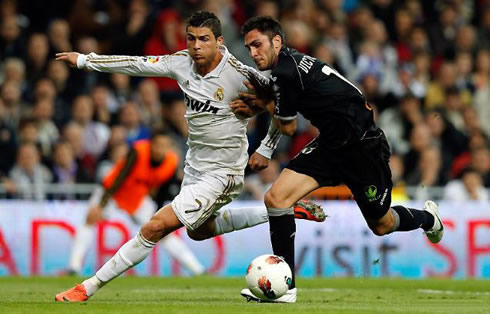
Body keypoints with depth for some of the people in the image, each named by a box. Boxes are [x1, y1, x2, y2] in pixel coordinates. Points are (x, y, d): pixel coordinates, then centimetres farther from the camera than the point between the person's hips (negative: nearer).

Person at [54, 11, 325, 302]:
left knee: (156, 226, -16)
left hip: (222, 174, -8)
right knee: (199, 230, 30)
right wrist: (84, 60, 6)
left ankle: (89, 288, -8)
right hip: (194, 166, 8)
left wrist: (266, 150, -8)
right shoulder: (182, 63, -6)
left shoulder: (239, 75, -23)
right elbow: (138, 64, 4)